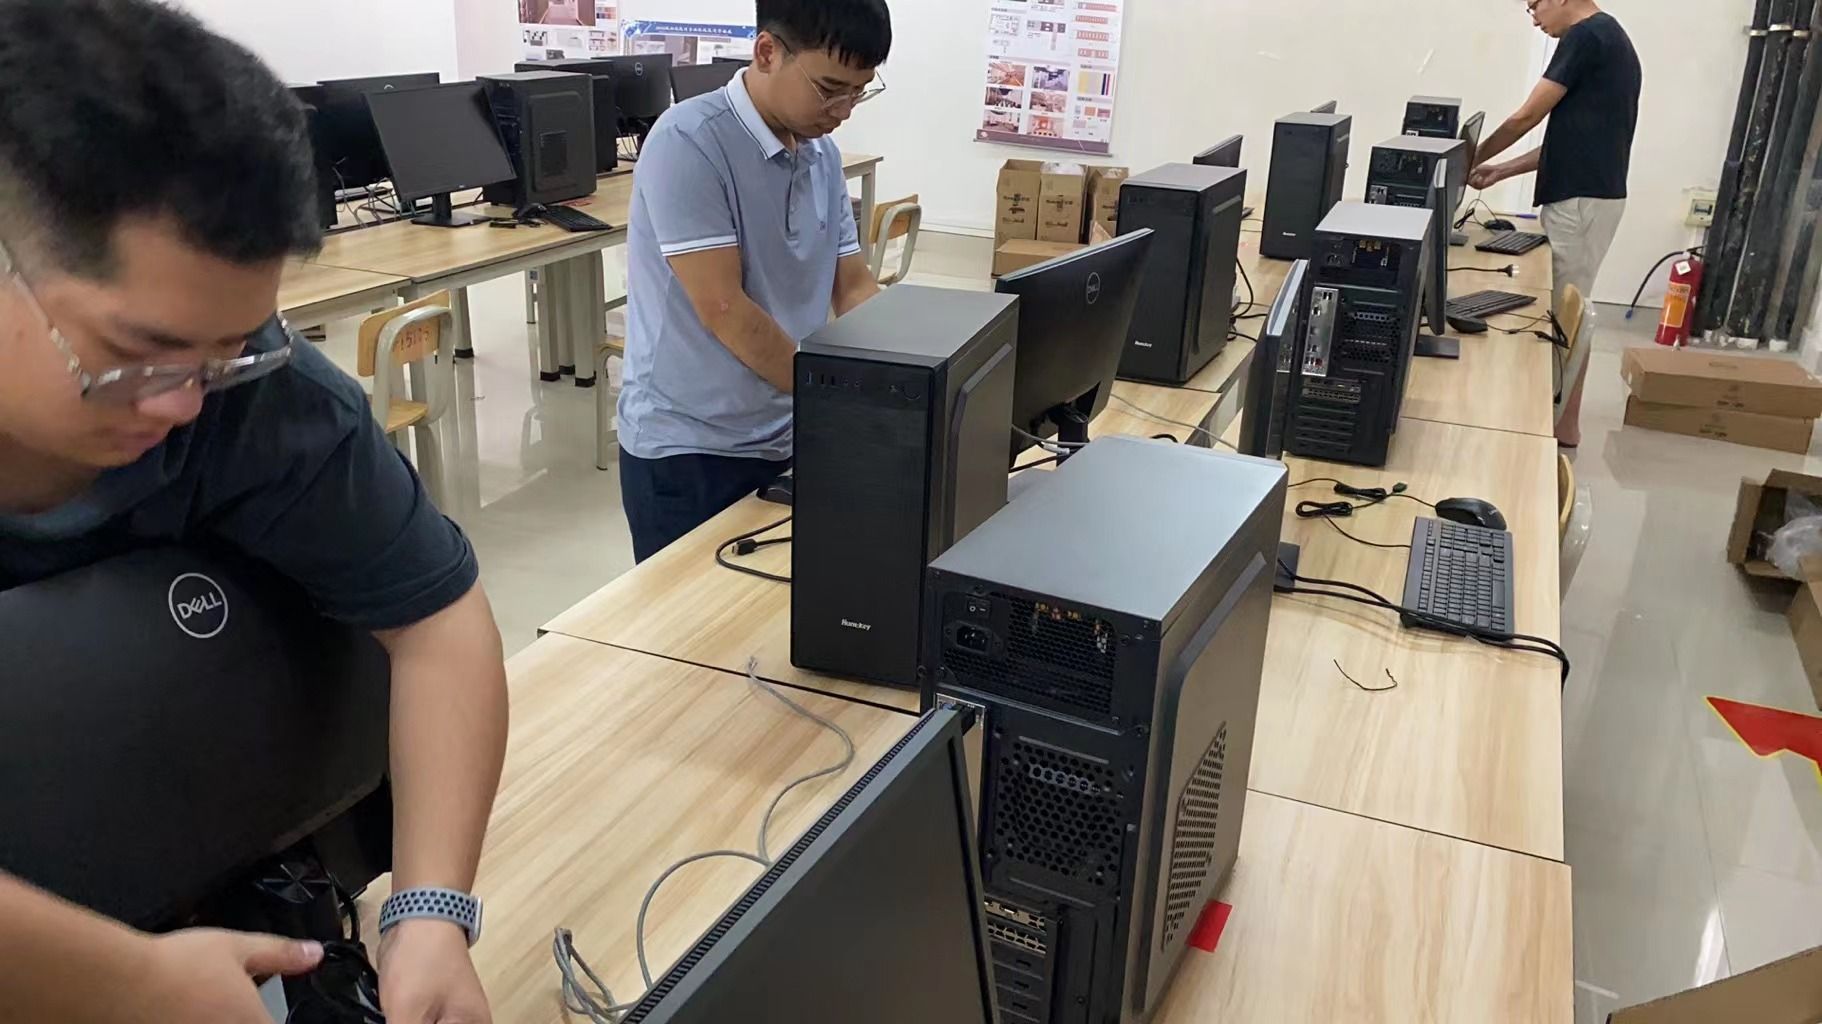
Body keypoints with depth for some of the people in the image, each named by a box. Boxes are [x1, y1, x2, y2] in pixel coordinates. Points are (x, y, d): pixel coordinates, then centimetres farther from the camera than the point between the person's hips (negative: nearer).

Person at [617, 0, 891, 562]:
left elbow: (853, 287, 8)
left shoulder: (823, 156, 5)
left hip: (785, 444, 7)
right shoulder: (690, 144, -17)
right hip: (687, 452, -6)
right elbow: (724, 309, -22)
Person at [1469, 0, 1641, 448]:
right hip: (1585, 195, 10)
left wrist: (1472, 158, 4)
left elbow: (1527, 117, -10)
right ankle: (1560, 420, 21)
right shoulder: (1605, 38, 18)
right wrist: (1502, 171, 14)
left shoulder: (1586, 36, -13)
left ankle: (1563, 428, 4)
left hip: (1582, 200, -10)